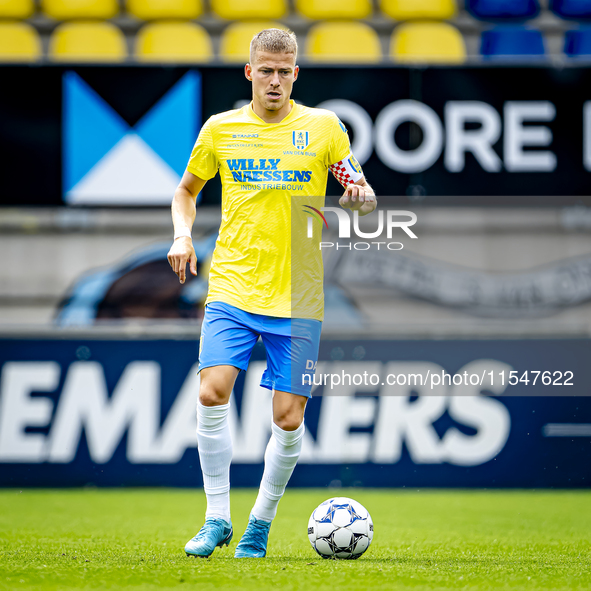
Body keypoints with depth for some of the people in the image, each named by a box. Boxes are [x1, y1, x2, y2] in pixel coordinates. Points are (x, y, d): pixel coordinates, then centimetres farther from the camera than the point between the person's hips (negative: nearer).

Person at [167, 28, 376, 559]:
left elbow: (360, 201, 8)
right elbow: (187, 190, 21)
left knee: (289, 417, -3)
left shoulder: (324, 127, 3)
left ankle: (260, 524, 17)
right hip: (232, 288, 1)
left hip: (298, 297, -1)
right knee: (213, 392, -17)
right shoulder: (220, 129, 7)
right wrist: (183, 235, 2)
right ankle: (217, 518, -4)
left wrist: (359, 195, -16)